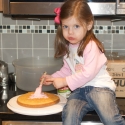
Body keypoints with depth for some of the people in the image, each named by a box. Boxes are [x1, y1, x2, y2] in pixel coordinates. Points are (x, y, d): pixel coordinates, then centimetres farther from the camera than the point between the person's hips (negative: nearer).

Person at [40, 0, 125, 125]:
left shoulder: (91, 46, -11)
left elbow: (88, 73, -19)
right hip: (79, 90, 6)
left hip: (99, 87, -5)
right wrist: (53, 77, 13)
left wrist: (65, 81, -14)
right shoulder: (67, 47, 14)